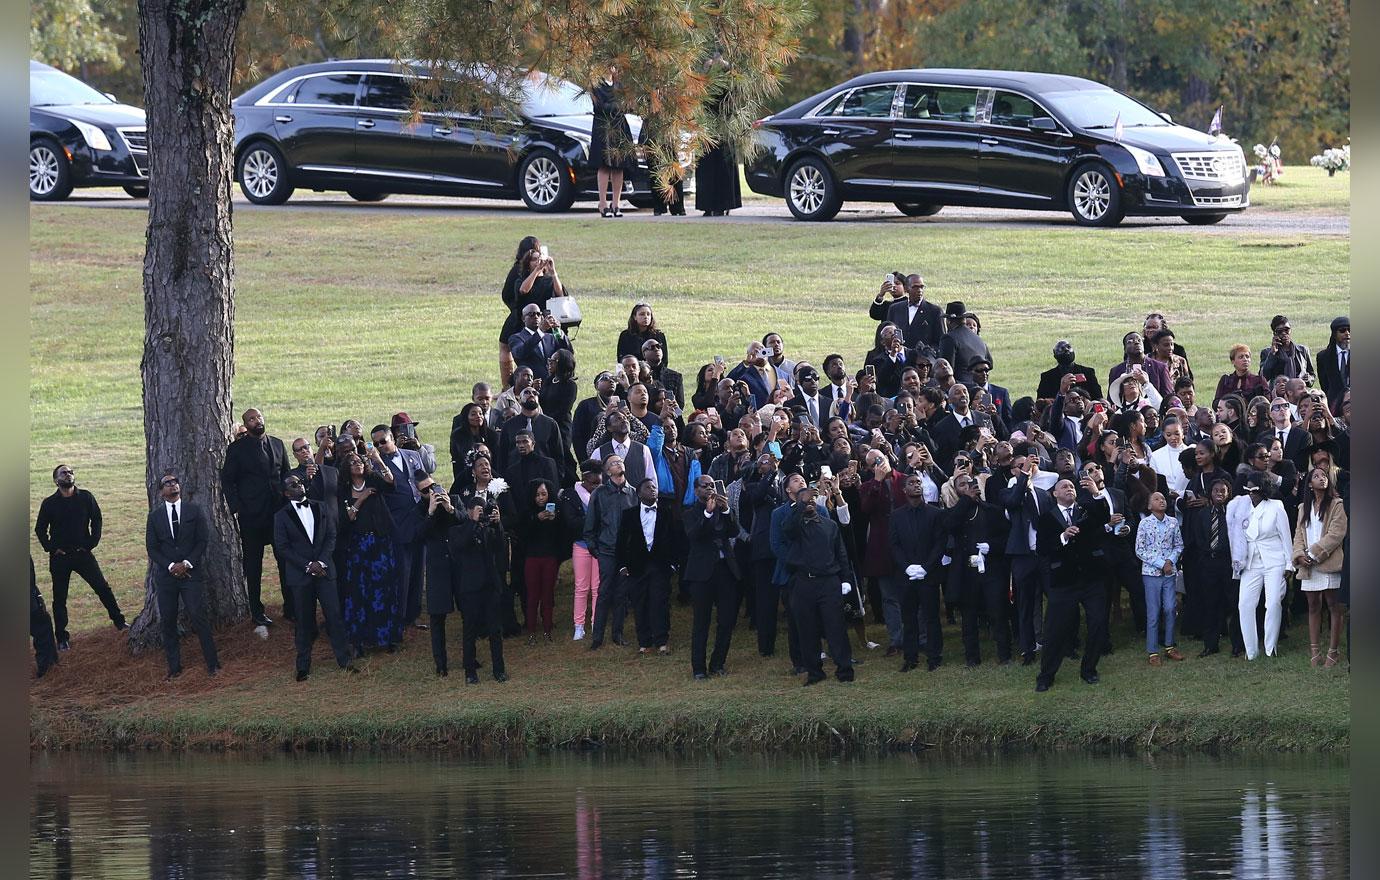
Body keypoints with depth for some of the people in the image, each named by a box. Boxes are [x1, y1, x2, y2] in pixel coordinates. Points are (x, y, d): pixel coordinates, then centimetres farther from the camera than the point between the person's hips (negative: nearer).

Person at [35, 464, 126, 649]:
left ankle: (119, 621, 10)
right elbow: (40, 529, 5)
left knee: (103, 588, -4)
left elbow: (96, 520, 6)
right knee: (59, 598, 4)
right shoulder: (49, 503, -3)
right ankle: (62, 638, 12)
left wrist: (91, 543, -2)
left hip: (82, 553, 0)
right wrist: (51, 548, -3)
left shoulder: (86, 498, -2)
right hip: (59, 557, 0)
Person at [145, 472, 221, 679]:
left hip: (190, 571, -2)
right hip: (165, 574, 2)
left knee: (198, 616, -11)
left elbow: (203, 540, 0)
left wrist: (187, 563, -11)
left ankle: (212, 663, -4)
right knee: (167, 621, 1)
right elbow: (151, 548, 5)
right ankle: (174, 667, 8)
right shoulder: (155, 516, 8)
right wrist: (171, 566, -9)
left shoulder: (194, 510, 5)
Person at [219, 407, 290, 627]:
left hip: (279, 509, 3)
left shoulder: (277, 444, 11)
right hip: (252, 515, -3)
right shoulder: (238, 448, -2)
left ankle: (290, 608, 11)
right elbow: (227, 480, -2)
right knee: (253, 565, 3)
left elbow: (286, 474, 16)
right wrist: (236, 509, -10)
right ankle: (256, 612, 9)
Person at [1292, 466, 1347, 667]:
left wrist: (1314, 554, -12)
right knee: (1313, 607, 6)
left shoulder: (1336, 505, 0)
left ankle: (1333, 651, -3)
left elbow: (1336, 534, -9)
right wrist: (1300, 555, -6)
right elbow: (1299, 535, 13)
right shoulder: (1304, 508, 17)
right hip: (1309, 566, 5)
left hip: (1328, 563, -5)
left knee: (1334, 606, -4)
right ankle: (1314, 652, 7)